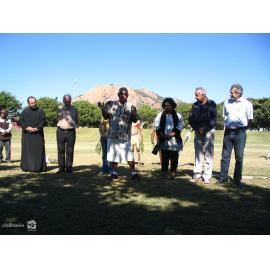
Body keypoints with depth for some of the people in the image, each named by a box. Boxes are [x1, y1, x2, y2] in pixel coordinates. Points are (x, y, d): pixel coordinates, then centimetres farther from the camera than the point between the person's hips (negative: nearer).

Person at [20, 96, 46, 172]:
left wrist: (37, 128, -16)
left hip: (38, 134, -1)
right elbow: (21, 121, 3)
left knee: (38, 150, -2)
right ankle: (26, 167, 9)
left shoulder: (40, 111, 4)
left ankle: (38, 167, 2)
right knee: (27, 150, 3)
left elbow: (43, 121, -3)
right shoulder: (24, 111, 8)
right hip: (27, 134, 1)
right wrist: (27, 128, -13)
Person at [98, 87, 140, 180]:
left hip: (125, 136, -1)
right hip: (113, 135, 2)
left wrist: (133, 113, -21)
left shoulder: (130, 107, 2)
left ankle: (133, 172, 3)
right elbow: (106, 116, 4)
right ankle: (114, 172, 22)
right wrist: (102, 109, -12)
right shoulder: (111, 104, 5)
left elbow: (135, 120, -2)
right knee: (113, 154, 9)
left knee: (129, 155, -6)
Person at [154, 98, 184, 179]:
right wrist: (162, 134, -12)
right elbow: (157, 126, 3)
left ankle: (173, 173, 12)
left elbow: (180, 126, -1)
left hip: (174, 140, 0)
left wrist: (172, 134, -13)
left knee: (174, 157, 2)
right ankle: (164, 172, 11)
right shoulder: (160, 115, 9)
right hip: (163, 140, 0)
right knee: (164, 157, 3)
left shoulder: (178, 115, 6)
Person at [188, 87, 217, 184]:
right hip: (198, 132, 4)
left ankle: (207, 176, 2)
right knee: (198, 153, 6)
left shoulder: (211, 104, -4)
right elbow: (190, 119, 3)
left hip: (209, 131, -3)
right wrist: (197, 128, -10)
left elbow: (213, 119, -9)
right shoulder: (195, 105, 7)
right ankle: (197, 175, 12)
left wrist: (205, 128, -16)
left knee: (208, 154, -3)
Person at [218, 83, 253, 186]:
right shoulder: (227, 102, 5)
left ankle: (237, 179, 12)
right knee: (225, 155, 5)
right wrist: (227, 127, 10)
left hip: (240, 133, -3)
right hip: (228, 132, 3)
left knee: (239, 157, 3)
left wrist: (243, 129, 5)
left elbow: (250, 120, 2)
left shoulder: (247, 104, -4)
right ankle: (223, 177, 13)